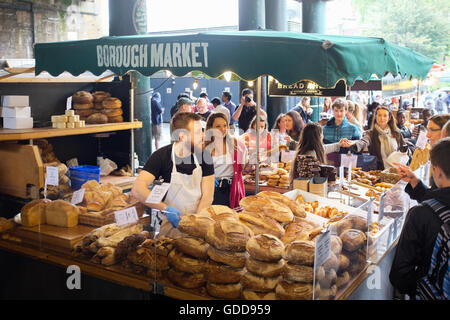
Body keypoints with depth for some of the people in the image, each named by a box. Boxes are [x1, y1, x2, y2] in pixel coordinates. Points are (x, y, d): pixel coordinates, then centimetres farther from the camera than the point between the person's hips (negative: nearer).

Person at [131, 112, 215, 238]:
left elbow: (207, 196, 0)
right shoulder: (161, 156, -8)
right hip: (172, 223, -1)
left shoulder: (204, 156, 1)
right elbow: (137, 190, -18)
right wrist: (166, 208, -26)